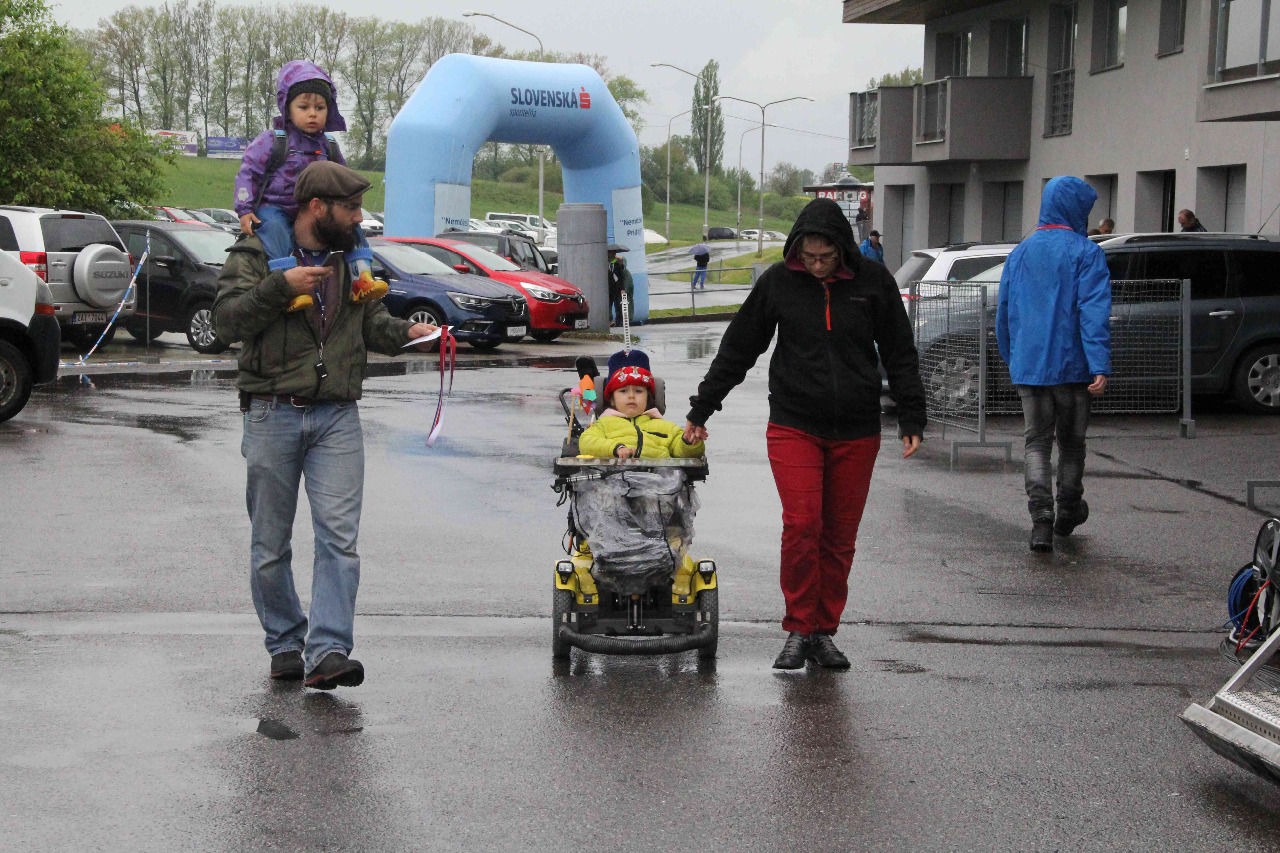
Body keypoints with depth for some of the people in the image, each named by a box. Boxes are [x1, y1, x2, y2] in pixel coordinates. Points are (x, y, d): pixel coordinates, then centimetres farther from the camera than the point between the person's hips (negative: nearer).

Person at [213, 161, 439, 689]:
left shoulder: (351, 258, 16)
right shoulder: (257, 255, 1)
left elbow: (369, 321, 26)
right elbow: (226, 321, -10)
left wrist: (403, 332, 6)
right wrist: (282, 286, -20)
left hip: (338, 418, 3)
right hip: (273, 415, -3)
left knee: (339, 537, -11)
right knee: (271, 545, 5)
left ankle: (328, 652, -16)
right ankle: (285, 646, 20)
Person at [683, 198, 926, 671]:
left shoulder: (873, 282, 0)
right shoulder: (778, 282, 0)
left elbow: (900, 355, 8)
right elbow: (737, 349, 8)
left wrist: (912, 420, 4)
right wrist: (700, 410, 11)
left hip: (857, 432, 1)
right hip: (794, 425, -1)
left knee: (840, 534, 4)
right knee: (801, 524, -13)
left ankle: (824, 631, 16)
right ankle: (798, 629, -1)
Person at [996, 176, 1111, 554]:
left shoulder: (1020, 253, 10)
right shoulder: (1086, 252, -7)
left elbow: (1003, 313, 15)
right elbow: (1094, 311, -17)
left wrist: (1011, 359, 27)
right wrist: (1100, 366, -21)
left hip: (1028, 367, 3)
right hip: (1072, 365, -3)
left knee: (1037, 442, 3)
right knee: (1071, 440, 14)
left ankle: (1041, 520, -15)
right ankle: (1068, 512, 29)